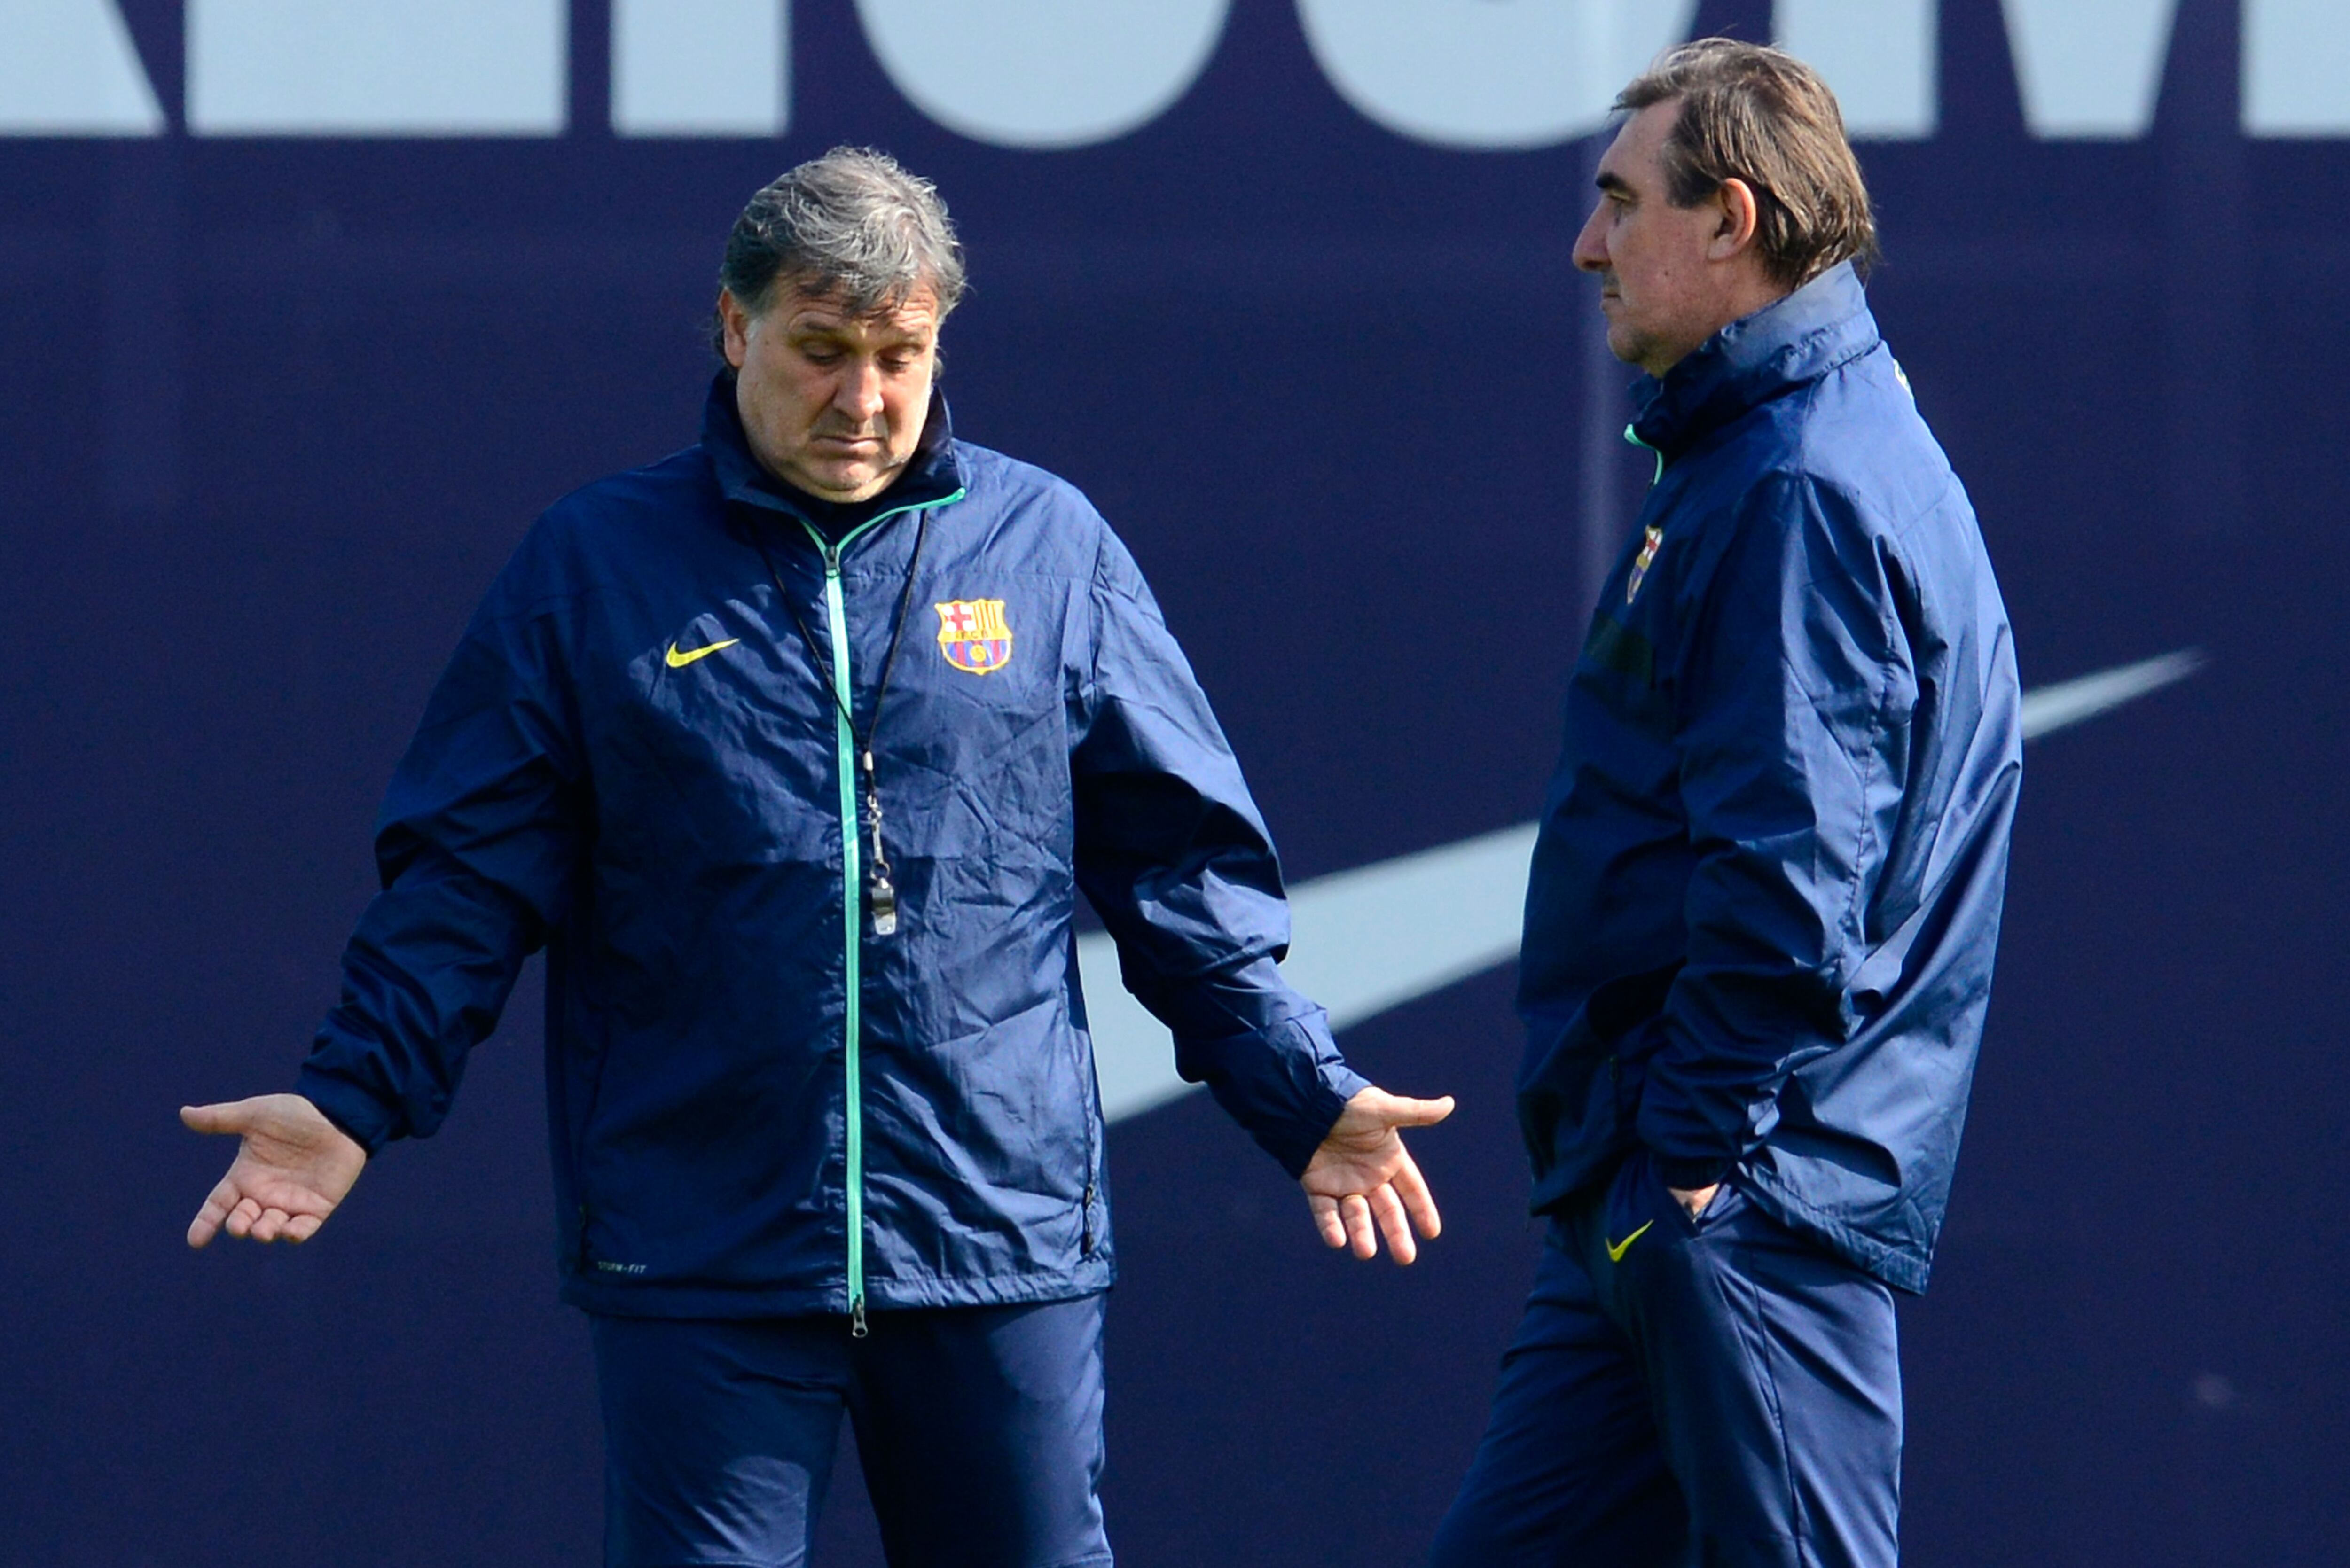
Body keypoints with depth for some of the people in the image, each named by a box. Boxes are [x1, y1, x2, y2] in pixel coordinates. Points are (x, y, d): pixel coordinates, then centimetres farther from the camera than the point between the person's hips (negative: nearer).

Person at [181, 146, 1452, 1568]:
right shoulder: (597, 566, 6)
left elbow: (1183, 867, 12)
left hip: (1007, 1247, 1)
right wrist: (351, 1100, -6)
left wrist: (1306, 1094, 5)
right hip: (698, 1266, -1)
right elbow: (467, 880, 5)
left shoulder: (1050, 548, 9)